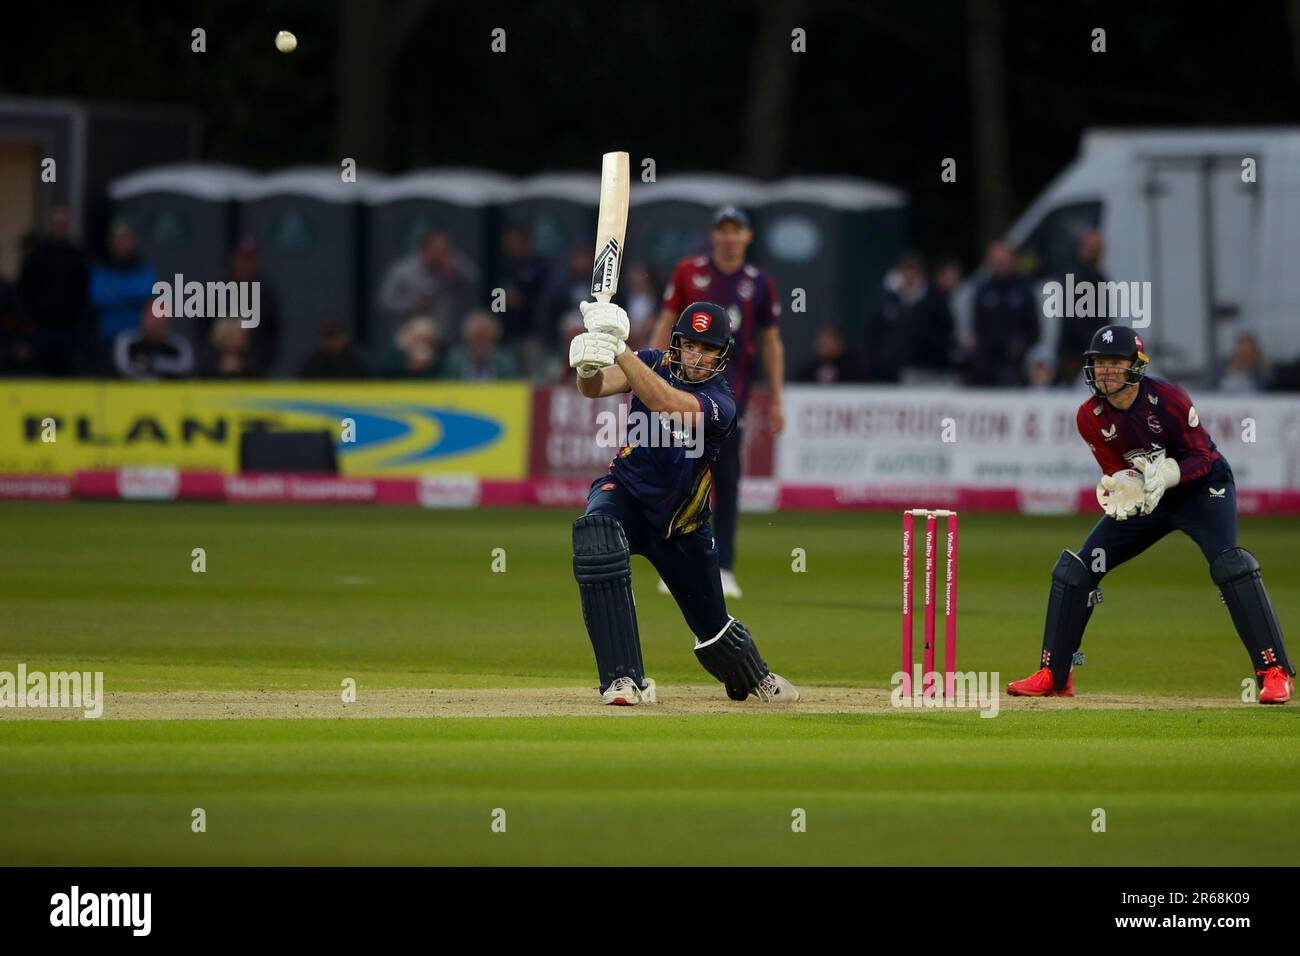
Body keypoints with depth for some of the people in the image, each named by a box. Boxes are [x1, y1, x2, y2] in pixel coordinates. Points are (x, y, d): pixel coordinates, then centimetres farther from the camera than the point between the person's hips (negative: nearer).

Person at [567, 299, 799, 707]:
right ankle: (624, 679, -37)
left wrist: (619, 348, -48)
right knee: (596, 533, -36)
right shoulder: (655, 364, -7)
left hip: (681, 524, -1)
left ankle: (755, 677, 51)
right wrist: (588, 365, -47)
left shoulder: (721, 403, -20)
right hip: (624, 491, 1)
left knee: (713, 624, 10)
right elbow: (594, 388, -23)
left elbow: (664, 403, -40)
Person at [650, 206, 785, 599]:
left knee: (727, 477, -3)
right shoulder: (688, 272, 5)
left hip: (731, 391, 0)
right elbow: (665, 325, 8)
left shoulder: (760, 284, 7)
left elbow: (771, 344, 12)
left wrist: (775, 401, 8)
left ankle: (723, 570, 1)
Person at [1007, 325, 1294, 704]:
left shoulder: (1167, 399, -25)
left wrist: (1167, 474, -38)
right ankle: (1053, 675, 10)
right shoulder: (1091, 417, -11)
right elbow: (1115, 471, -4)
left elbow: (1202, 457, -20)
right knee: (1074, 569, -2)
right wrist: (1119, 489, -27)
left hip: (1202, 487, -5)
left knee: (1229, 564, -29)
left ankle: (1274, 670, -26)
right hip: (1144, 498, 5)